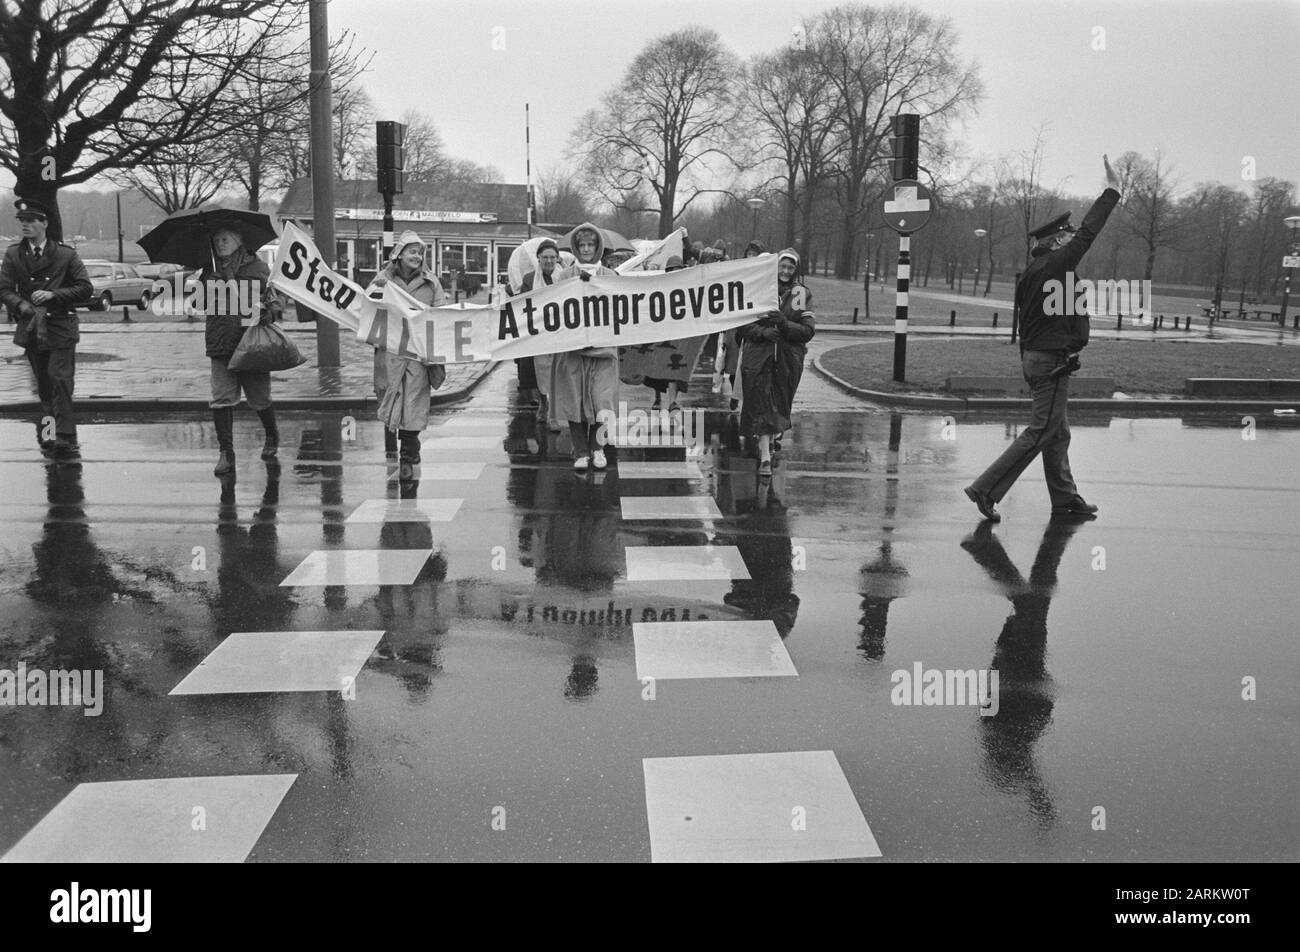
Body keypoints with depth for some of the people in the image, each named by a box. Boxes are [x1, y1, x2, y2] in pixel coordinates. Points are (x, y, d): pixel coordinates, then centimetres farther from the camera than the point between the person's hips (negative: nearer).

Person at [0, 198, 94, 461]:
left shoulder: (65, 254, -1)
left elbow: (86, 288, -1)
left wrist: (53, 294, -13)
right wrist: (23, 306, -16)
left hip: (61, 329, -3)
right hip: (31, 328, 3)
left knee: (60, 380, -13)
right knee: (44, 386, 9)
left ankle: (64, 438, -13)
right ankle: (49, 438, 17)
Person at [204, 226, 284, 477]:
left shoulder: (257, 268, 3)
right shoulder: (210, 272, 11)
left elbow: (277, 299, 2)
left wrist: (271, 311, -19)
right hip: (220, 346, 2)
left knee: (259, 398, 5)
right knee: (221, 399, -6)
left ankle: (272, 437, 34)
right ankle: (226, 453, 2)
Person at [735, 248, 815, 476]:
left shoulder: (802, 294, 5)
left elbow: (808, 331, -2)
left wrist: (785, 324, -17)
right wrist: (763, 331, -16)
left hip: (788, 359, 2)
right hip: (757, 355, -2)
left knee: (779, 405, 9)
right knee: (762, 405, -8)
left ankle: (769, 440, 33)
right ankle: (765, 458, -10)